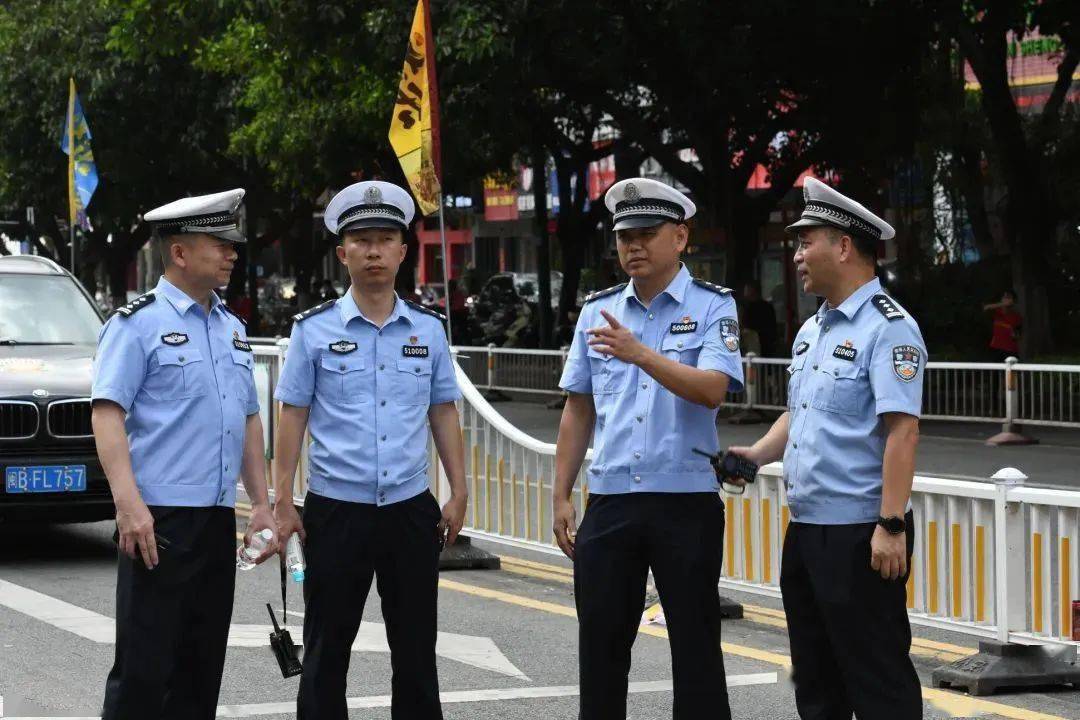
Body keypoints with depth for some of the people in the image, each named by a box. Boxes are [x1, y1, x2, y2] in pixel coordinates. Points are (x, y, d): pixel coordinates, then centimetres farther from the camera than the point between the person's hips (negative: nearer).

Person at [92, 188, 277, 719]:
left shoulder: (232, 329, 17)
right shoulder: (137, 324, -6)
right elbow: (107, 415, -14)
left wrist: (261, 504, 16)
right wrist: (129, 504, -24)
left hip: (218, 518, 7)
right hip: (159, 519, -7)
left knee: (201, 667, 10)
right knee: (143, 669, -7)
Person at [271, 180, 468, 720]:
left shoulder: (428, 329, 6)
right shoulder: (314, 330, -1)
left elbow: (444, 414, 10)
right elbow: (292, 418, 0)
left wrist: (458, 494, 6)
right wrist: (283, 502, -3)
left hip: (411, 509, 2)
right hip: (336, 511, -2)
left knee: (416, 651, 8)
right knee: (327, 652, 4)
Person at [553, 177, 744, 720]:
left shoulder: (712, 308, -3)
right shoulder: (597, 311, 10)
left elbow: (712, 390, -19)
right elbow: (578, 411, 14)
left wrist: (640, 354, -31)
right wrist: (561, 497, 11)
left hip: (686, 503, -4)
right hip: (610, 502, 4)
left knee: (696, 647, 2)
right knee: (600, 648, 8)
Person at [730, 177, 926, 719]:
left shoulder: (887, 328, -12)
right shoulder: (811, 331, 16)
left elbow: (902, 430, -20)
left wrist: (891, 526, -25)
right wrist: (757, 455, 8)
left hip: (859, 529, -9)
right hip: (805, 527, 9)